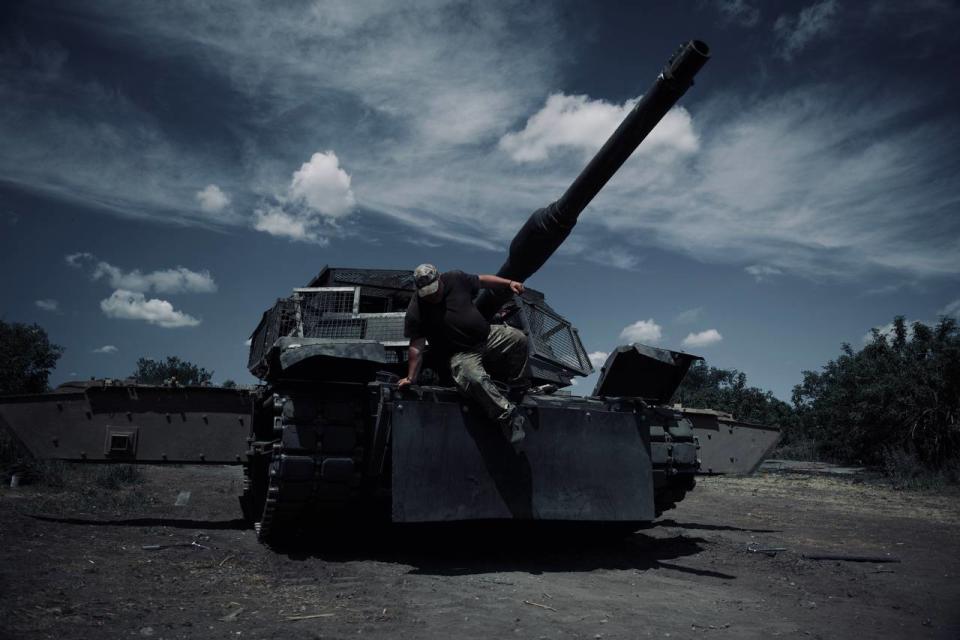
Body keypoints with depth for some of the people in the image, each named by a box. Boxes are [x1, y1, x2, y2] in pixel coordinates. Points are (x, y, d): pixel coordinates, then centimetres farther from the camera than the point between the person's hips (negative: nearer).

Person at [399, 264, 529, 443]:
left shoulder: (456, 279, -3)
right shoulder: (415, 312, -14)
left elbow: (483, 280, 11)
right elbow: (416, 347, -13)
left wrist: (509, 283, 3)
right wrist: (411, 377, -15)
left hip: (488, 336, 5)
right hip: (461, 354, -5)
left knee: (518, 339, -8)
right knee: (475, 379, -34)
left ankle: (515, 386, 7)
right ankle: (509, 417, -26)